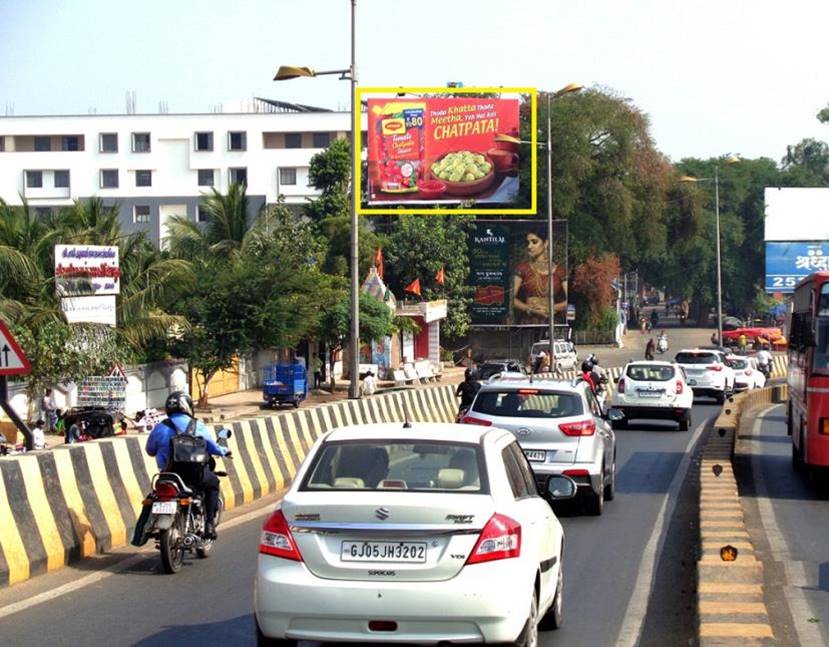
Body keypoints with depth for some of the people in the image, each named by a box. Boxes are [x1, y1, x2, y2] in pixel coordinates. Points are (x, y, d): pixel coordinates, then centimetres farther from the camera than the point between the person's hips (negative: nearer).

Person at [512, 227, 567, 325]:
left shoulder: (559, 270, 8)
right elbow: (511, 298, 1)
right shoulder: (523, 268, 7)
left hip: (551, 323, 0)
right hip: (528, 322, 0)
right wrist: (530, 309, -12)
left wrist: (552, 308, -11)